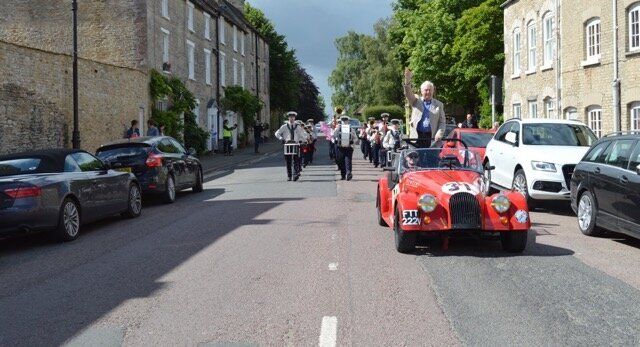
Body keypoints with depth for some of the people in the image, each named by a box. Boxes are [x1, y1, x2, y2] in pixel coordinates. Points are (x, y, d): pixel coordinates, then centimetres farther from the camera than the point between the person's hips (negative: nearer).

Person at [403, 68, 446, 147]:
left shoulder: (439, 105, 14)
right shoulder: (416, 101, 13)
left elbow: (442, 122, 11)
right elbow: (408, 94, -6)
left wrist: (439, 133, -7)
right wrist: (407, 81, -24)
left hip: (431, 137, 0)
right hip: (416, 136, 0)